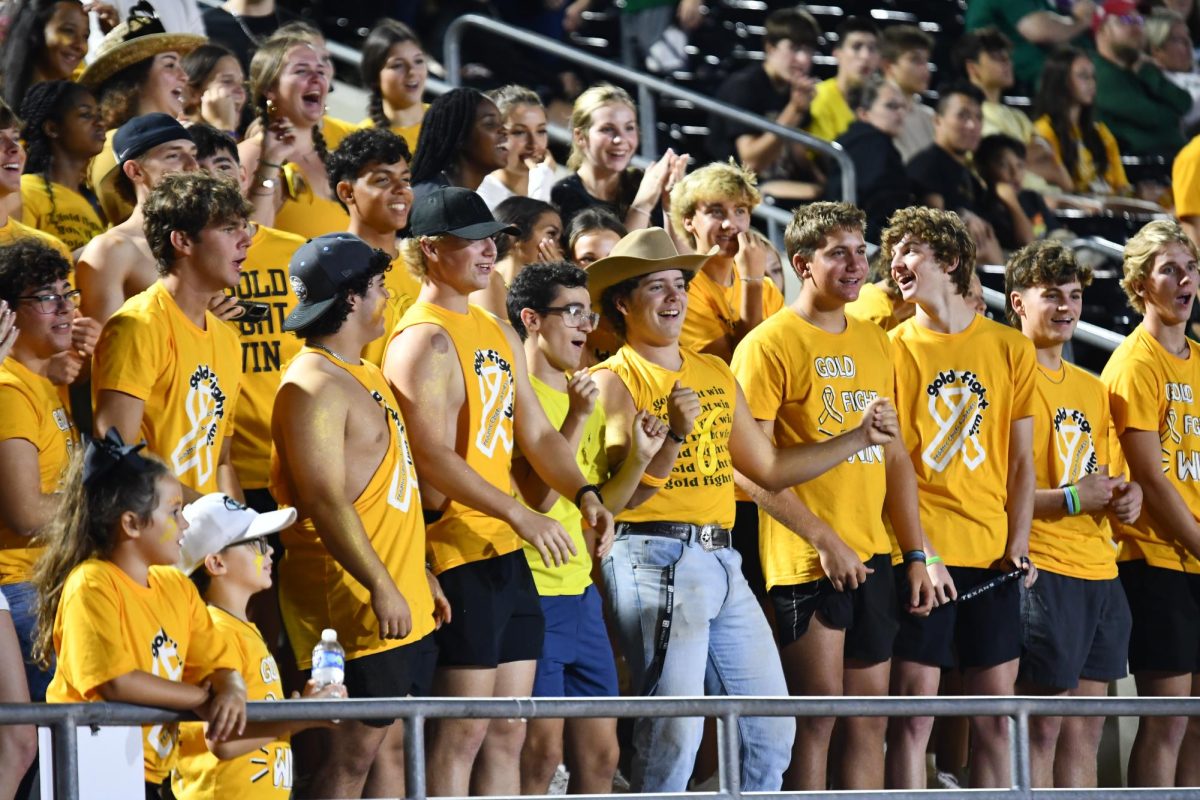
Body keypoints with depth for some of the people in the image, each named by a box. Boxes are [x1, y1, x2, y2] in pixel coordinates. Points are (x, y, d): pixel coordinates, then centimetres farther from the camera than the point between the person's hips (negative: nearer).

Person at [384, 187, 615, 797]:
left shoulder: (498, 335, 17)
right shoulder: (425, 340, -12)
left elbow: (536, 434, 18)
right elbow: (436, 458, -19)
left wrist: (583, 493, 0)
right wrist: (520, 515, -23)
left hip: (508, 552, 9)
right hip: (458, 550, -9)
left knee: (508, 730, 9)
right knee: (462, 730, -8)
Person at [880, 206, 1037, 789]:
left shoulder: (1010, 348, 9)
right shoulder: (895, 348, 5)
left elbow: (1021, 460, 11)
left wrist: (1018, 544, -1)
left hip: (992, 553, 2)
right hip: (918, 550, -2)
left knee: (994, 710, 4)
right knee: (914, 708, -6)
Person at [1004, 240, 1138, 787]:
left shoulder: (1092, 389, 19)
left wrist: (1124, 496, 5)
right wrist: (1070, 500, -18)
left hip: (1100, 574, 8)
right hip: (1042, 573, -8)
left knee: (1085, 731, 8)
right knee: (1041, 728, -8)